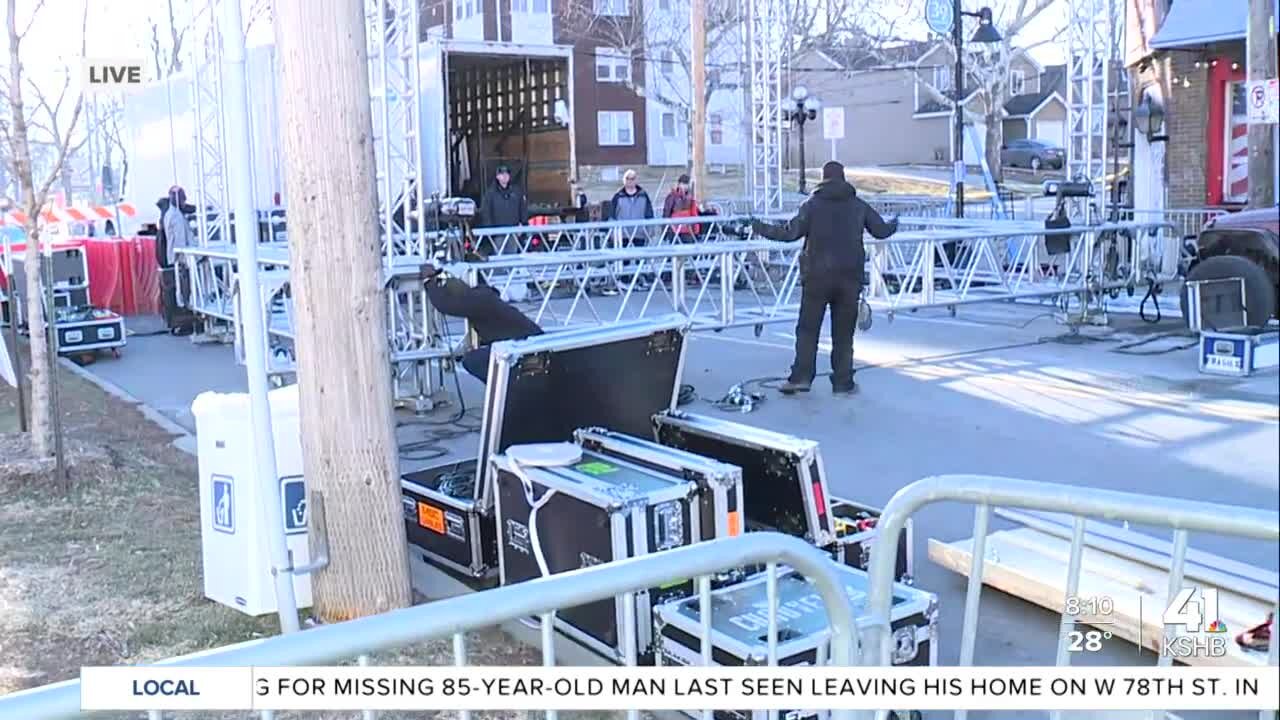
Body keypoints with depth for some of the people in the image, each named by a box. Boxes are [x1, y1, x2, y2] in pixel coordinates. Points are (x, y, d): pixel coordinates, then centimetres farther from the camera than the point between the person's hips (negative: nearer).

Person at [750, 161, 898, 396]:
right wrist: (894, 225, 33)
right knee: (843, 332, 8)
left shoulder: (812, 204, -1)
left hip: (818, 276, -2)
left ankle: (801, 377, -5)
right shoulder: (859, 205, 6)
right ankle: (843, 382, 9)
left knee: (807, 328, 4)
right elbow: (881, 230, 10)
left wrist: (762, 229, 3)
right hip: (850, 277, 2)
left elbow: (791, 233, -9)